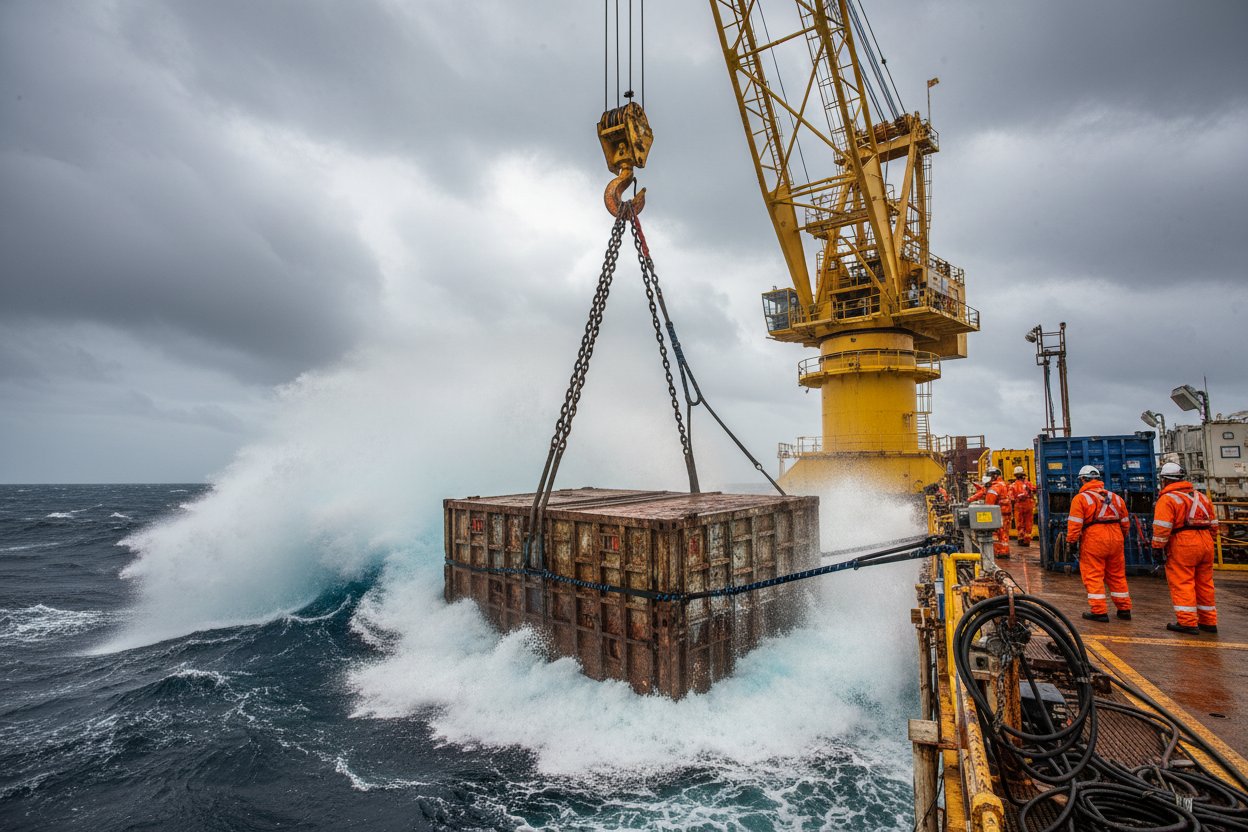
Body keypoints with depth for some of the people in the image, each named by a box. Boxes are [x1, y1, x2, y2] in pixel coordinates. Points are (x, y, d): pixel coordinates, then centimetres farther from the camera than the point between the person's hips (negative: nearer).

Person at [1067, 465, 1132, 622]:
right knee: (1117, 575, 17)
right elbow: (1125, 522, 18)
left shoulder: (1080, 498, -5)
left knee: (1093, 576, 0)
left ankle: (1099, 611, -1)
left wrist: (1072, 542, -6)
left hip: (1093, 540, -6)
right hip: (1116, 539, 6)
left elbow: (1075, 524, -12)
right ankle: (1124, 609, 24)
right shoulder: (1115, 497, 14)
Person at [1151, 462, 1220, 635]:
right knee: (1205, 584, 15)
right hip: (1206, 543, 8)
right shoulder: (1202, 497, 18)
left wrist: (1158, 547, -7)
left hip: (1182, 545, -8)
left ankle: (1188, 622, -4)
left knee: (1182, 584, -3)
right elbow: (1213, 524, 19)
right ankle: (1209, 621, 22)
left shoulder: (1167, 499, -8)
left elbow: (1162, 528, -15)